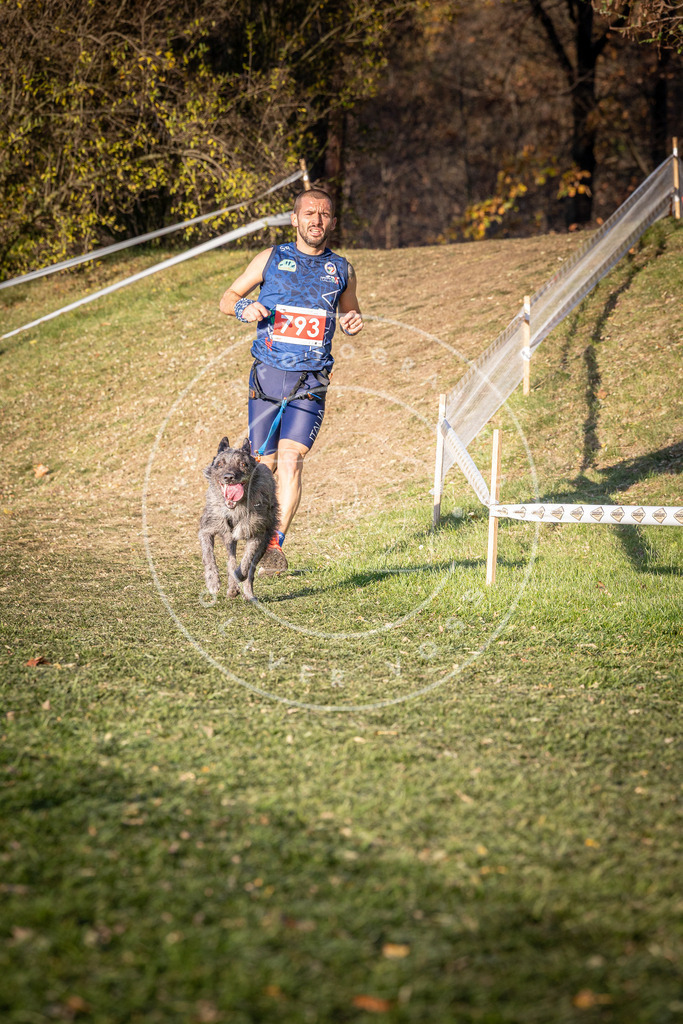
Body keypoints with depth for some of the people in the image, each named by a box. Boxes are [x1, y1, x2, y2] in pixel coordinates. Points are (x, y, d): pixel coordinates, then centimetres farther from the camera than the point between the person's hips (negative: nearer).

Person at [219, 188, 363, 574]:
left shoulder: (341, 269, 9)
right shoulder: (272, 258, 5)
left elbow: (349, 313, 24)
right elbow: (228, 298, 11)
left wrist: (353, 322, 0)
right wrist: (244, 307, -12)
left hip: (310, 382, 0)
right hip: (267, 375, 0)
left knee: (291, 458, -16)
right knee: (264, 463, 4)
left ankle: (276, 545, -15)